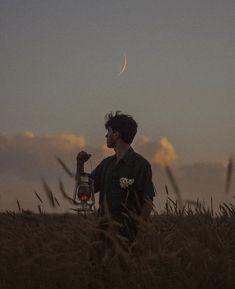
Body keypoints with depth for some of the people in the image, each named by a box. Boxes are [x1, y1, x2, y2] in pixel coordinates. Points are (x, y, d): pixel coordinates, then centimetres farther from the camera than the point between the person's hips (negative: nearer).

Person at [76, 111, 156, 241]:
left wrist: (137, 232, -17)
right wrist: (80, 164, 7)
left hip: (128, 231, -6)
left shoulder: (140, 164, -6)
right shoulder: (106, 164, 16)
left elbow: (148, 202, -9)